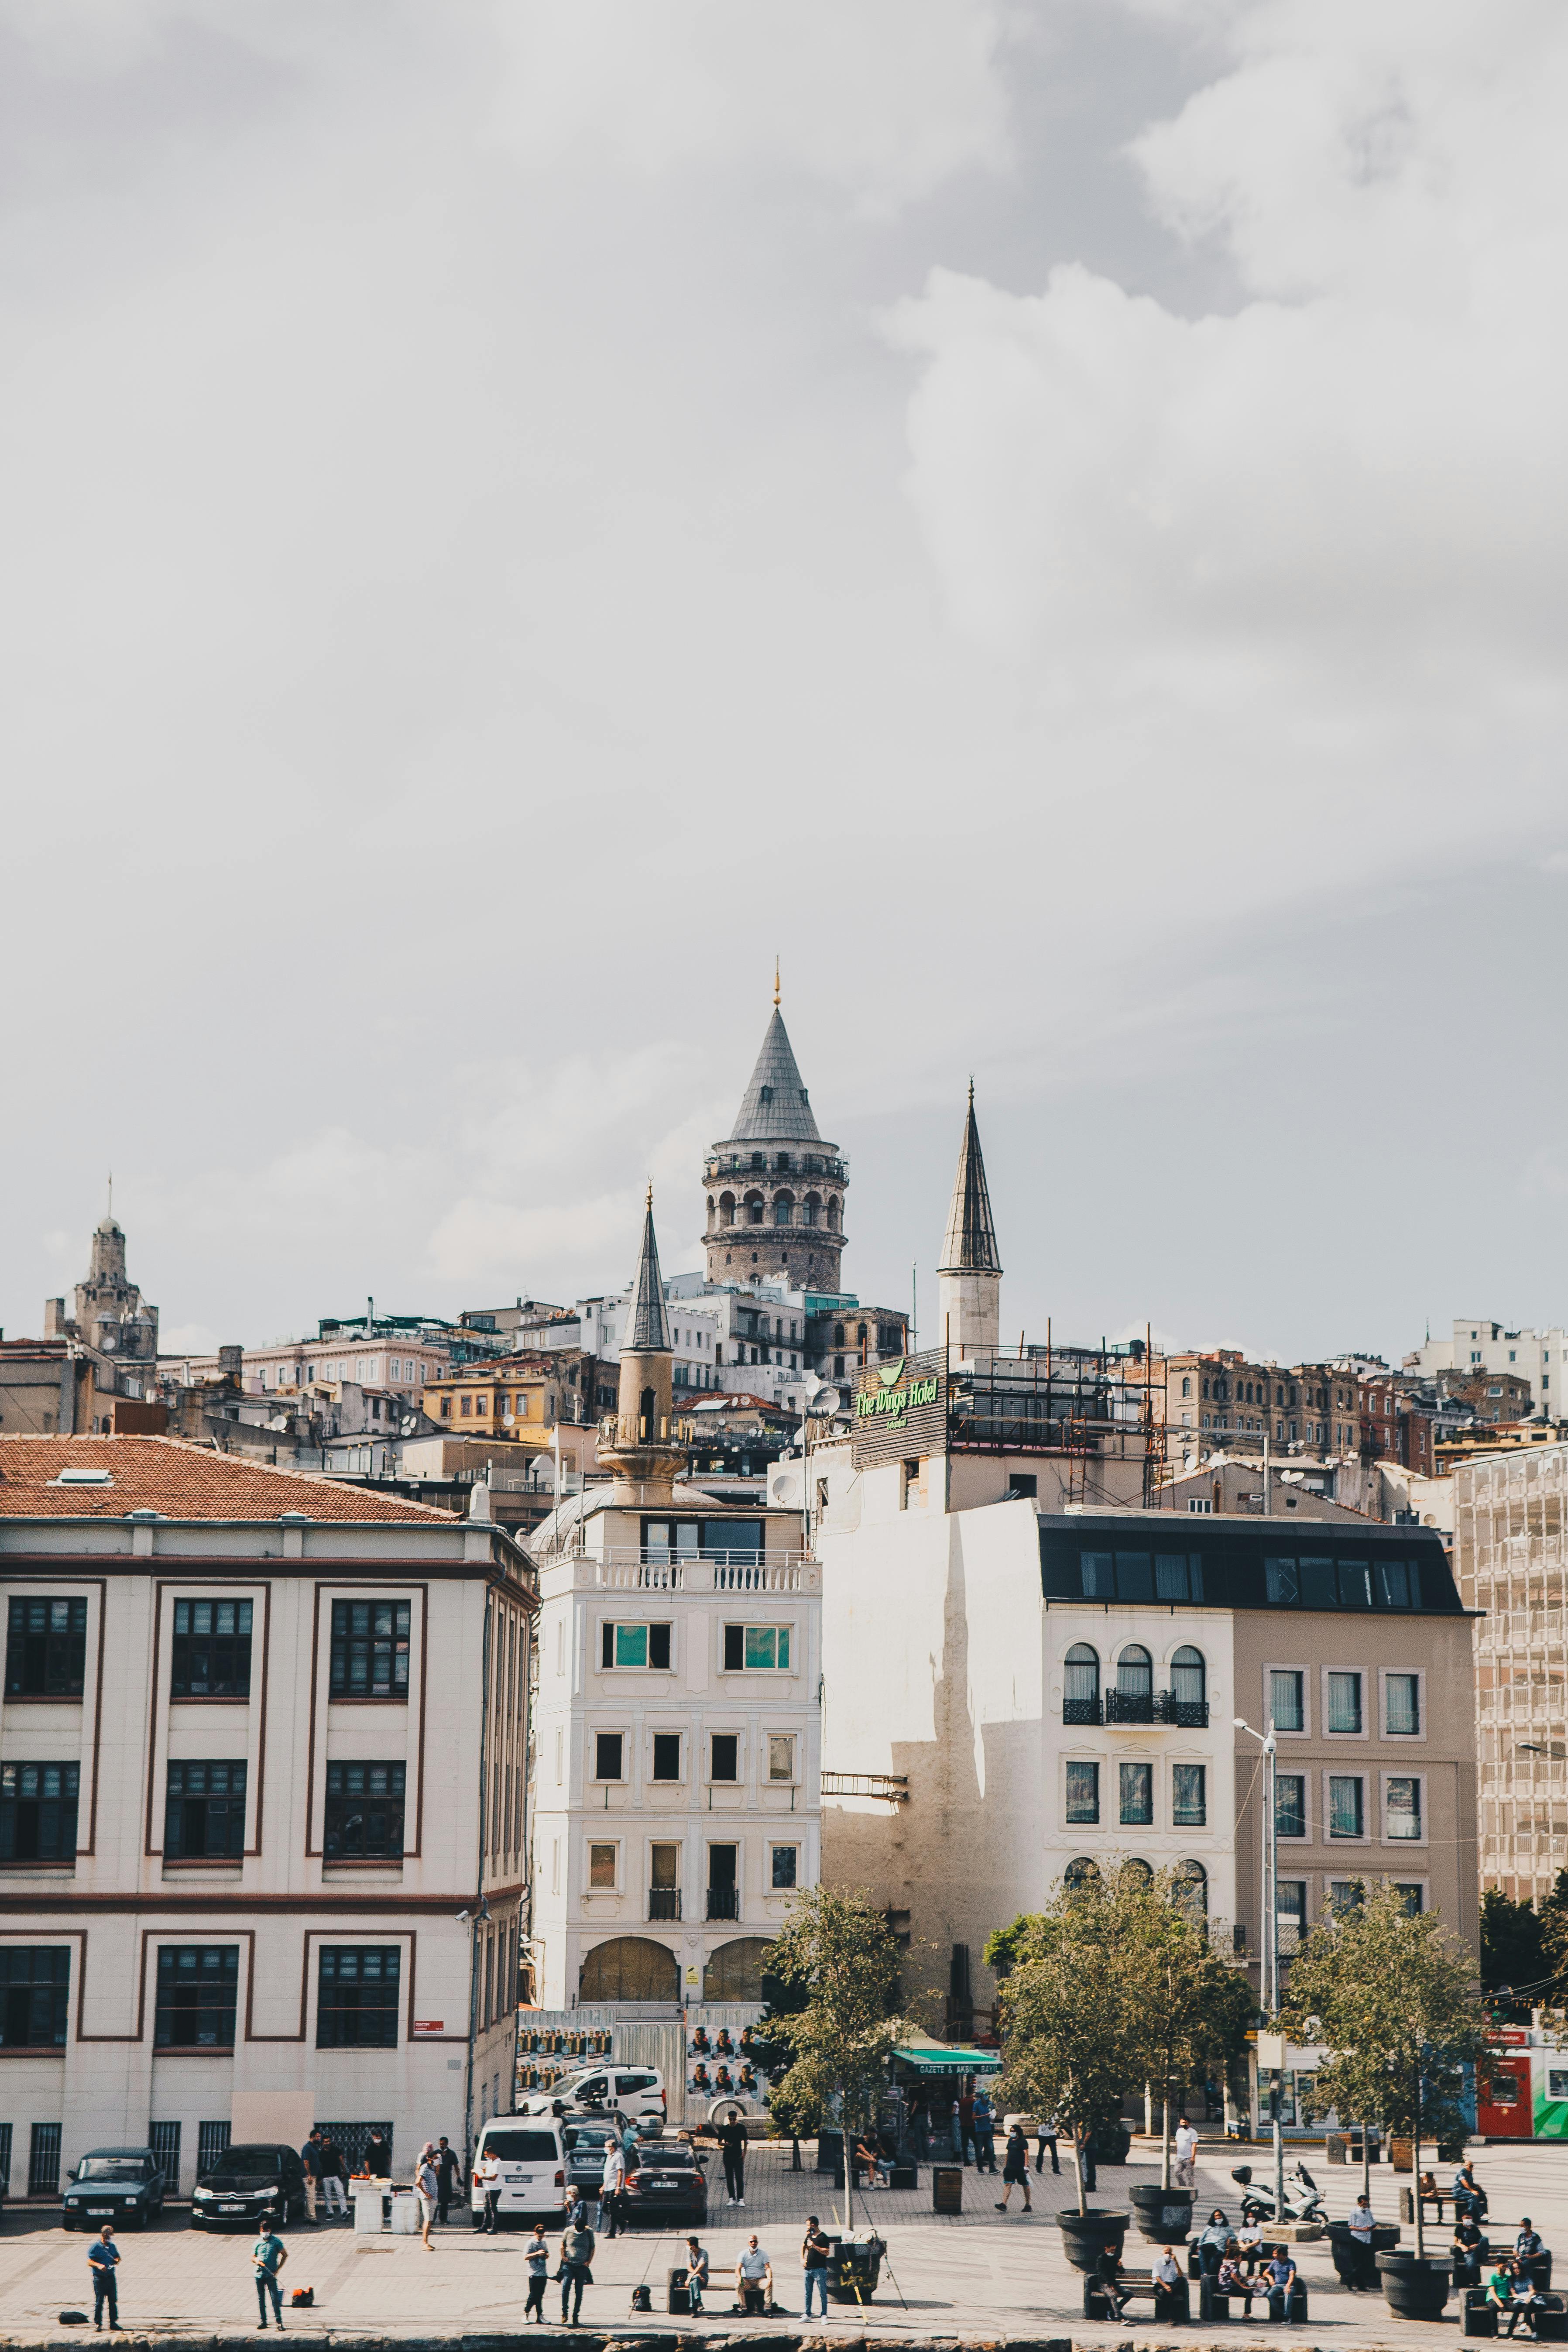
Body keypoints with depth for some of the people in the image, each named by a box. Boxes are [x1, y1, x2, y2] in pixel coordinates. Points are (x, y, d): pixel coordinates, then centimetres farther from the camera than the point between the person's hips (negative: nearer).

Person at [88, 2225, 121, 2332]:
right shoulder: (95, 2247, -4)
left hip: (111, 2277, 5)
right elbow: (89, 2262, -9)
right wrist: (99, 2266, -26)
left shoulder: (113, 2246, 13)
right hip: (99, 2278, -5)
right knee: (99, 2302, -2)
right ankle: (97, 2323, 6)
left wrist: (117, 2261, -1)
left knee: (114, 2301, 5)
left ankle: (114, 2322, 12)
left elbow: (118, 2257, 23)